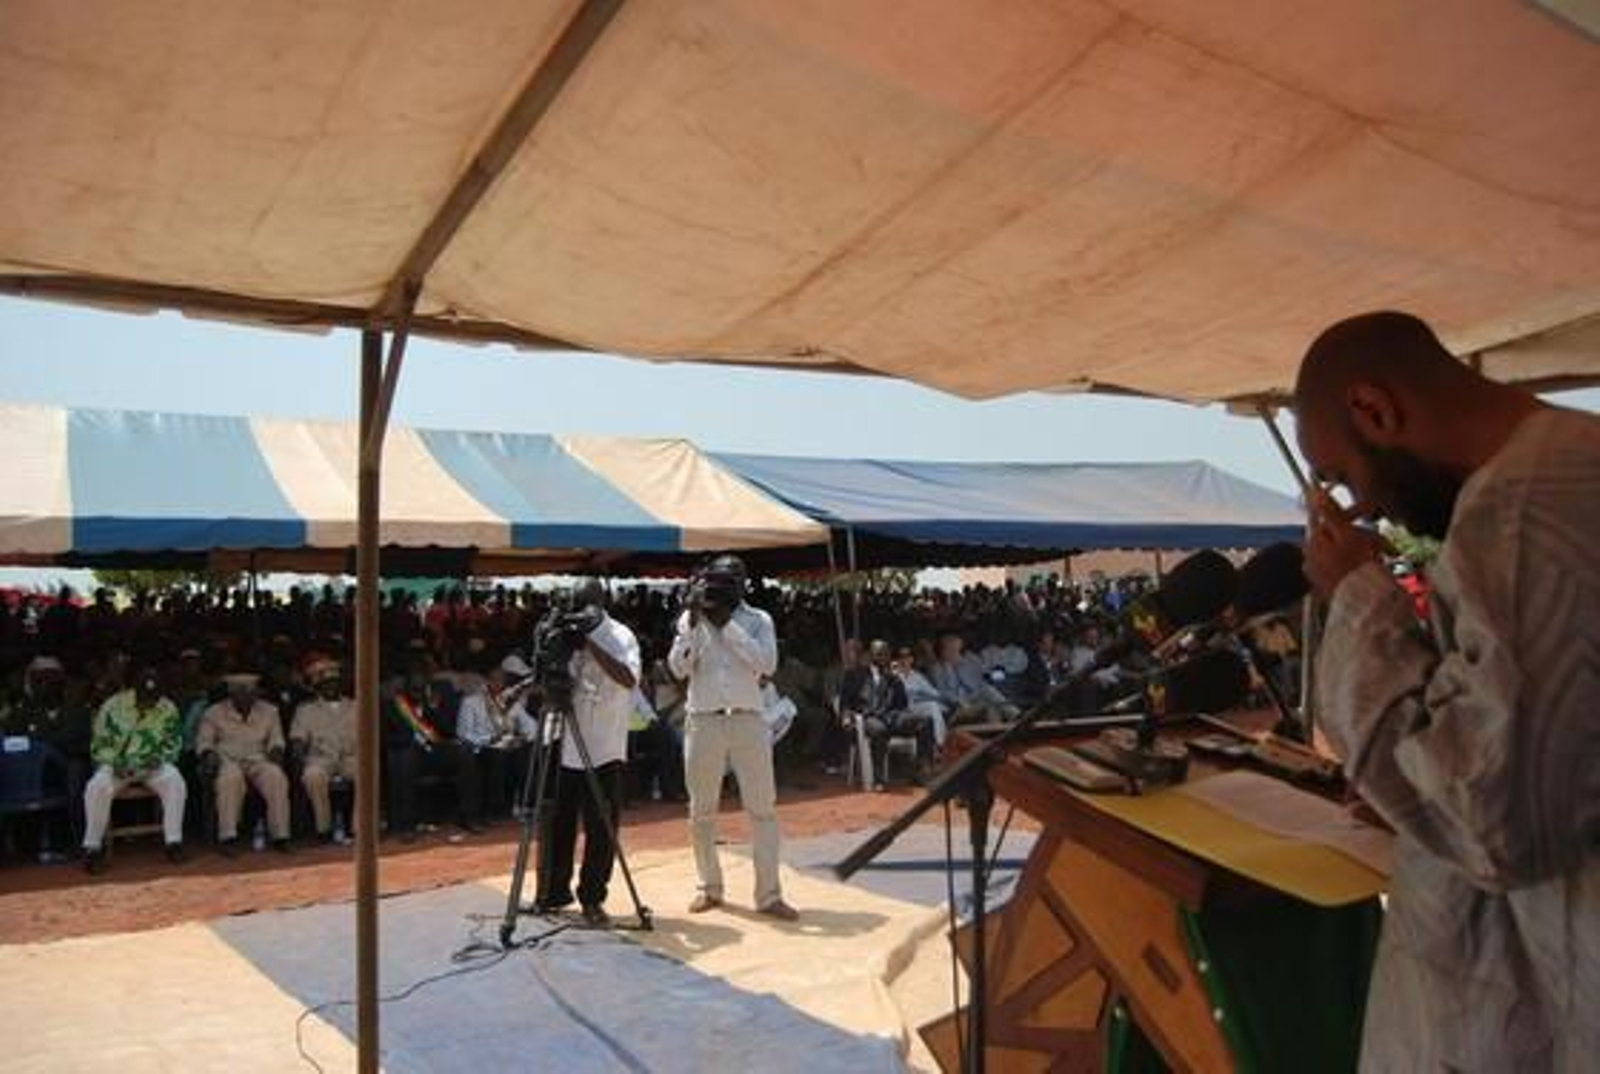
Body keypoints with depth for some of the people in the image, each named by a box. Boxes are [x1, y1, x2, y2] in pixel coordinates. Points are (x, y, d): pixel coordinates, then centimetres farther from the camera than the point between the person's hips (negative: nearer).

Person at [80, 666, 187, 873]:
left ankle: (174, 841, -21)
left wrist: (159, 758, -14)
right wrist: (115, 763, -20)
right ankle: (92, 846, -16)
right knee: (97, 787, -30)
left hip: (153, 765, 1)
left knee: (176, 782, -28)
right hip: (117, 765, -1)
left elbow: (174, 744, 7)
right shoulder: (113, 706, -6)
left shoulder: (168, 710, -1)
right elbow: (100, 745, -2)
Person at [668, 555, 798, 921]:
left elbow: (767, 663, -12)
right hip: (703, 722, 1)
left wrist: (728, 624, -15)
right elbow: (678, 667, -5)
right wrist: (694, 619, -13)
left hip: (748, 721, -1)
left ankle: (769, 894, 4)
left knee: (763, 808, -2)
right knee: (701, 811, 8)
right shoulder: (690, 619, 6)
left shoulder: (758, 620, 3)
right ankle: (710, 887, 23)